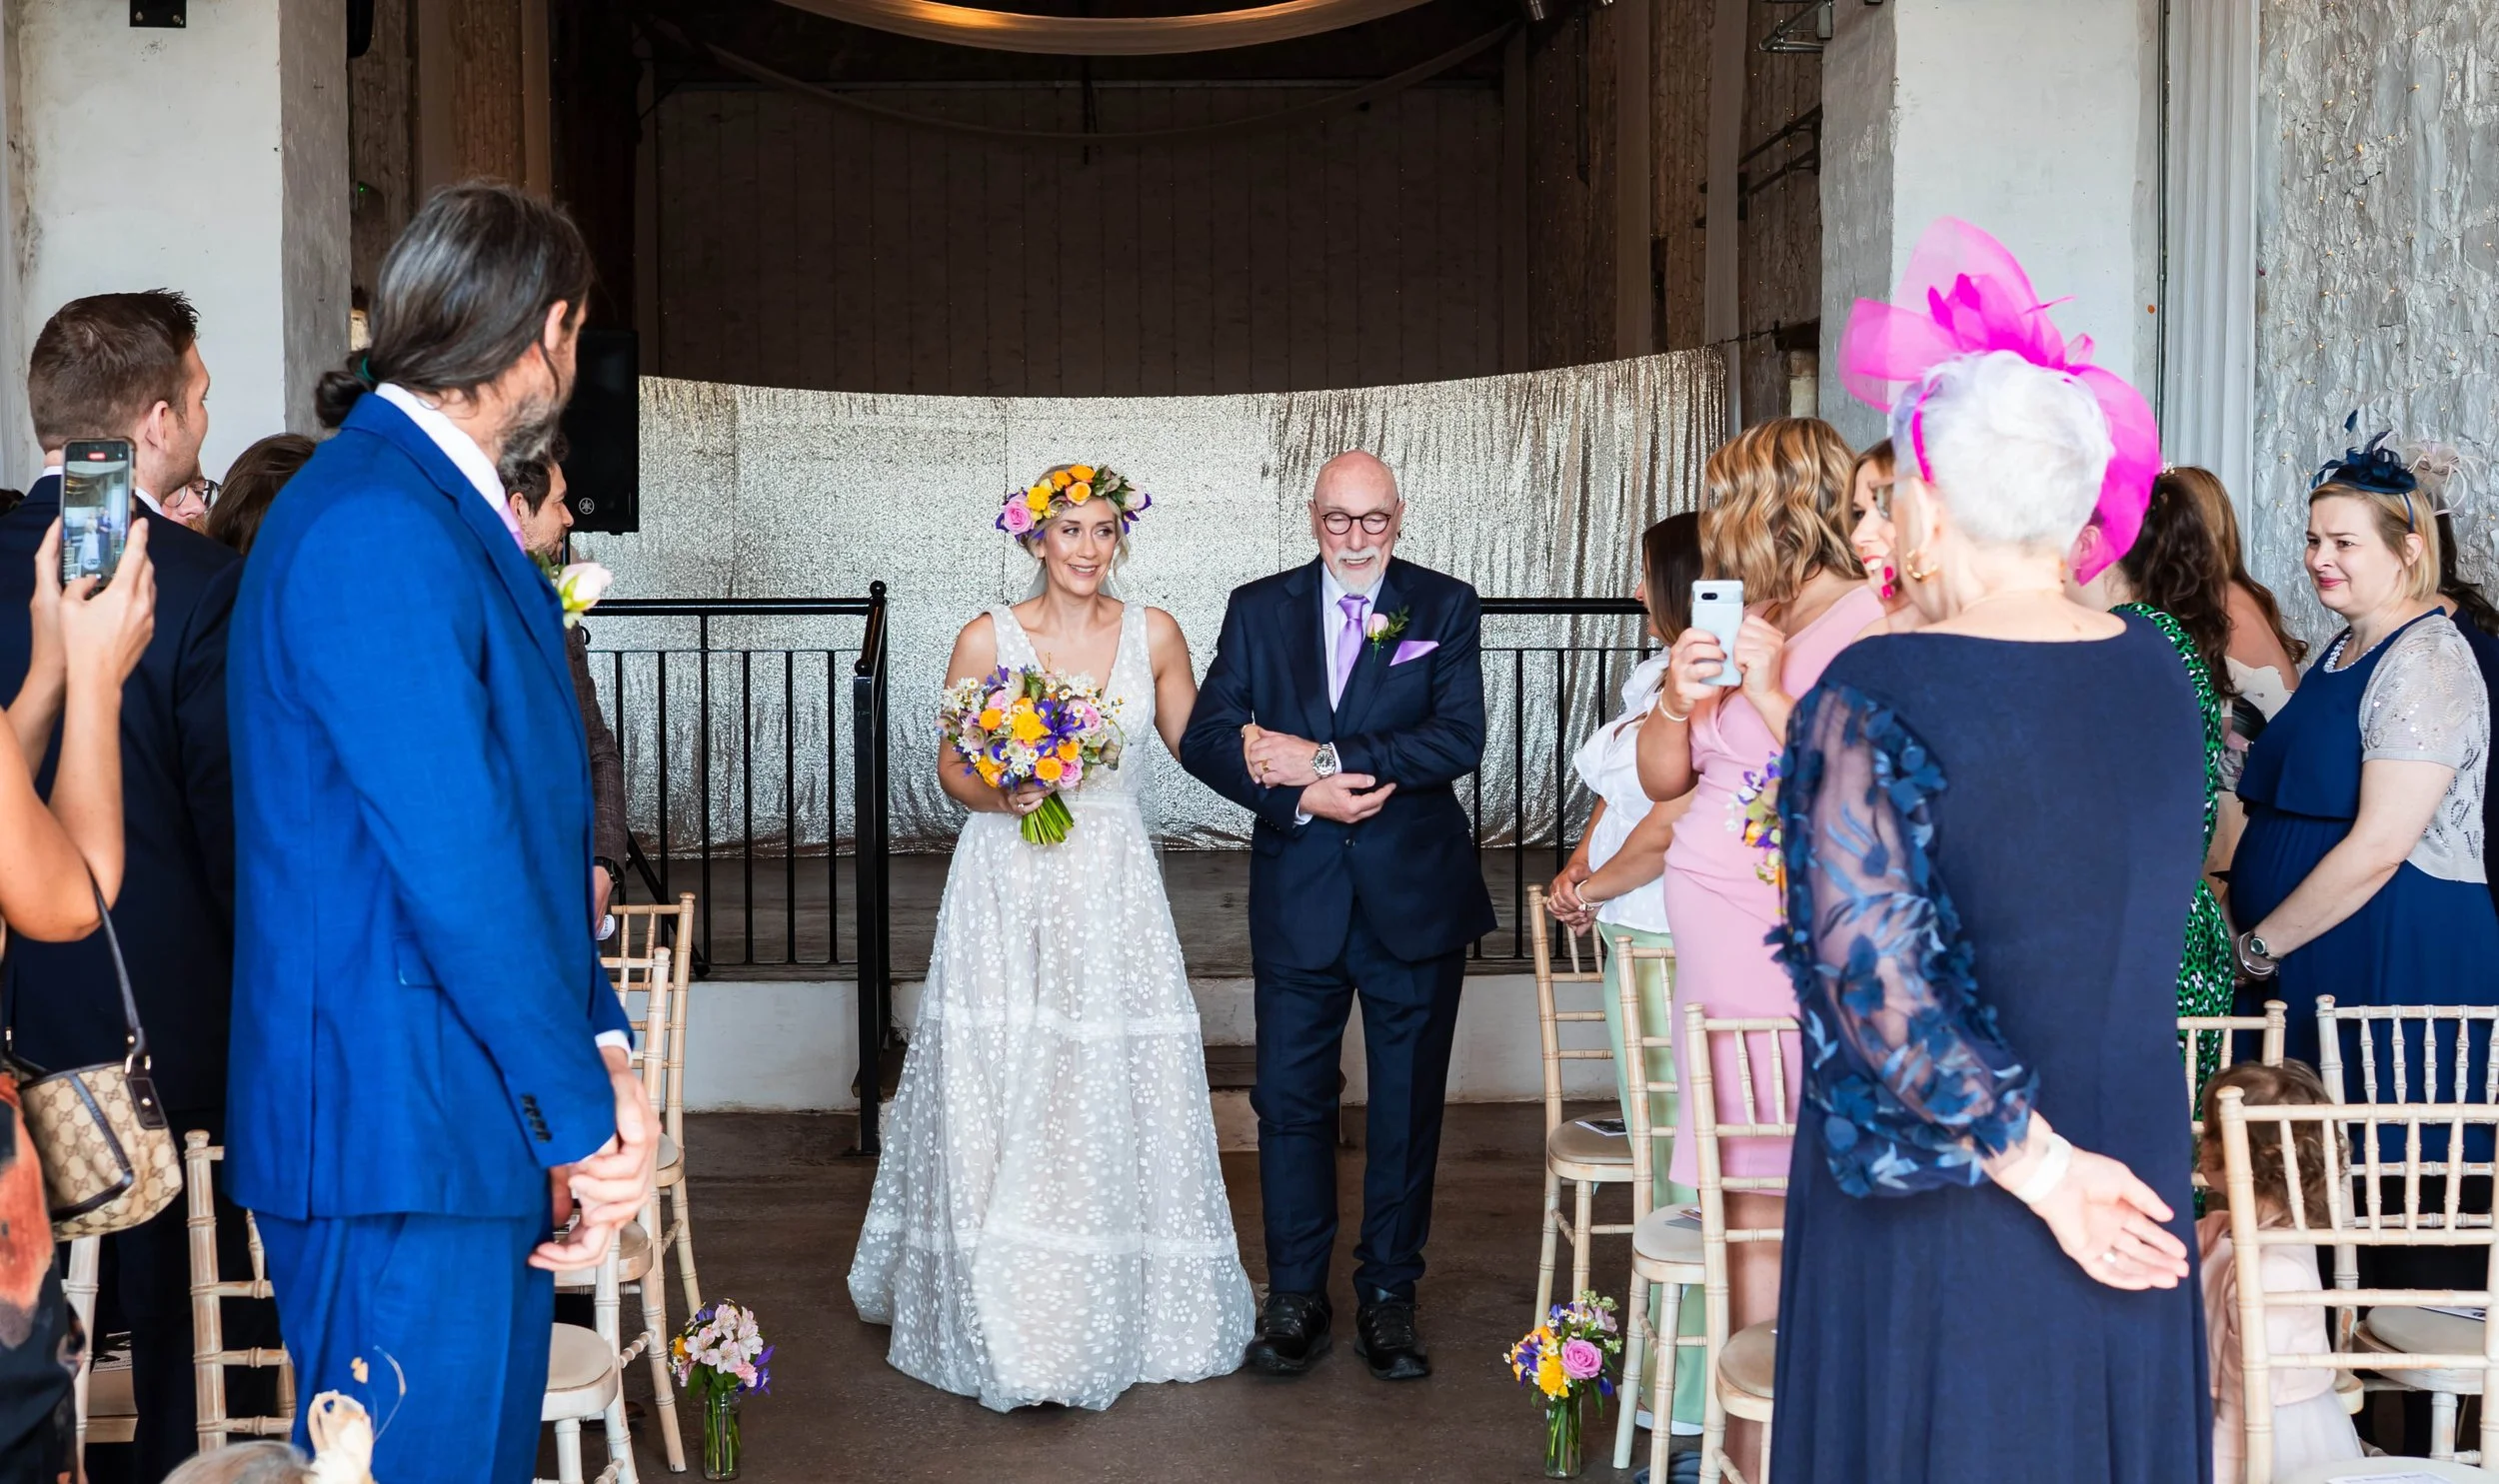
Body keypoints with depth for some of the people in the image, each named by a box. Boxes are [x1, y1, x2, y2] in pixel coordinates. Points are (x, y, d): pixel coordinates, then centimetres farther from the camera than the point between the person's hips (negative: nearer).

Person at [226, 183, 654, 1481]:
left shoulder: (444, 510, 13)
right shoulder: (374, 527, -19)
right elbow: (458, 864, -21)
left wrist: (598, 1054, 5)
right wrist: (584, 1113, -13)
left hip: (482, 1115, 10)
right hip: (403, 1130, -10)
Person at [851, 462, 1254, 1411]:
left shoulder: (1153, 635, 4)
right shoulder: (986, 639, -1)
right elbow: (953, 771, 4)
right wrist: (1004, 796, -15)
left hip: (1113, 891, 2)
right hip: (1008, 890, -1)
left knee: (1113, 1093, 3)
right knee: (1000, 1103, -2)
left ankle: (1122, 1308, 20)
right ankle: (1005, 1323, 8)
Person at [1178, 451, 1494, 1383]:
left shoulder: (1446, 608, 0)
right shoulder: (1259, 609, 5)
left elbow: (1459, 739, -13)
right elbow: (1206, 737, -2)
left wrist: (1322, 757, -19)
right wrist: (1302, 798, -17)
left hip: (1414, 894, -1)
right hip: (1299, 895, 1)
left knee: (1408, 1106, 8)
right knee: (1290, 1099, 5)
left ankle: (1388, 1297, 21)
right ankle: (1295, 1299, 17)